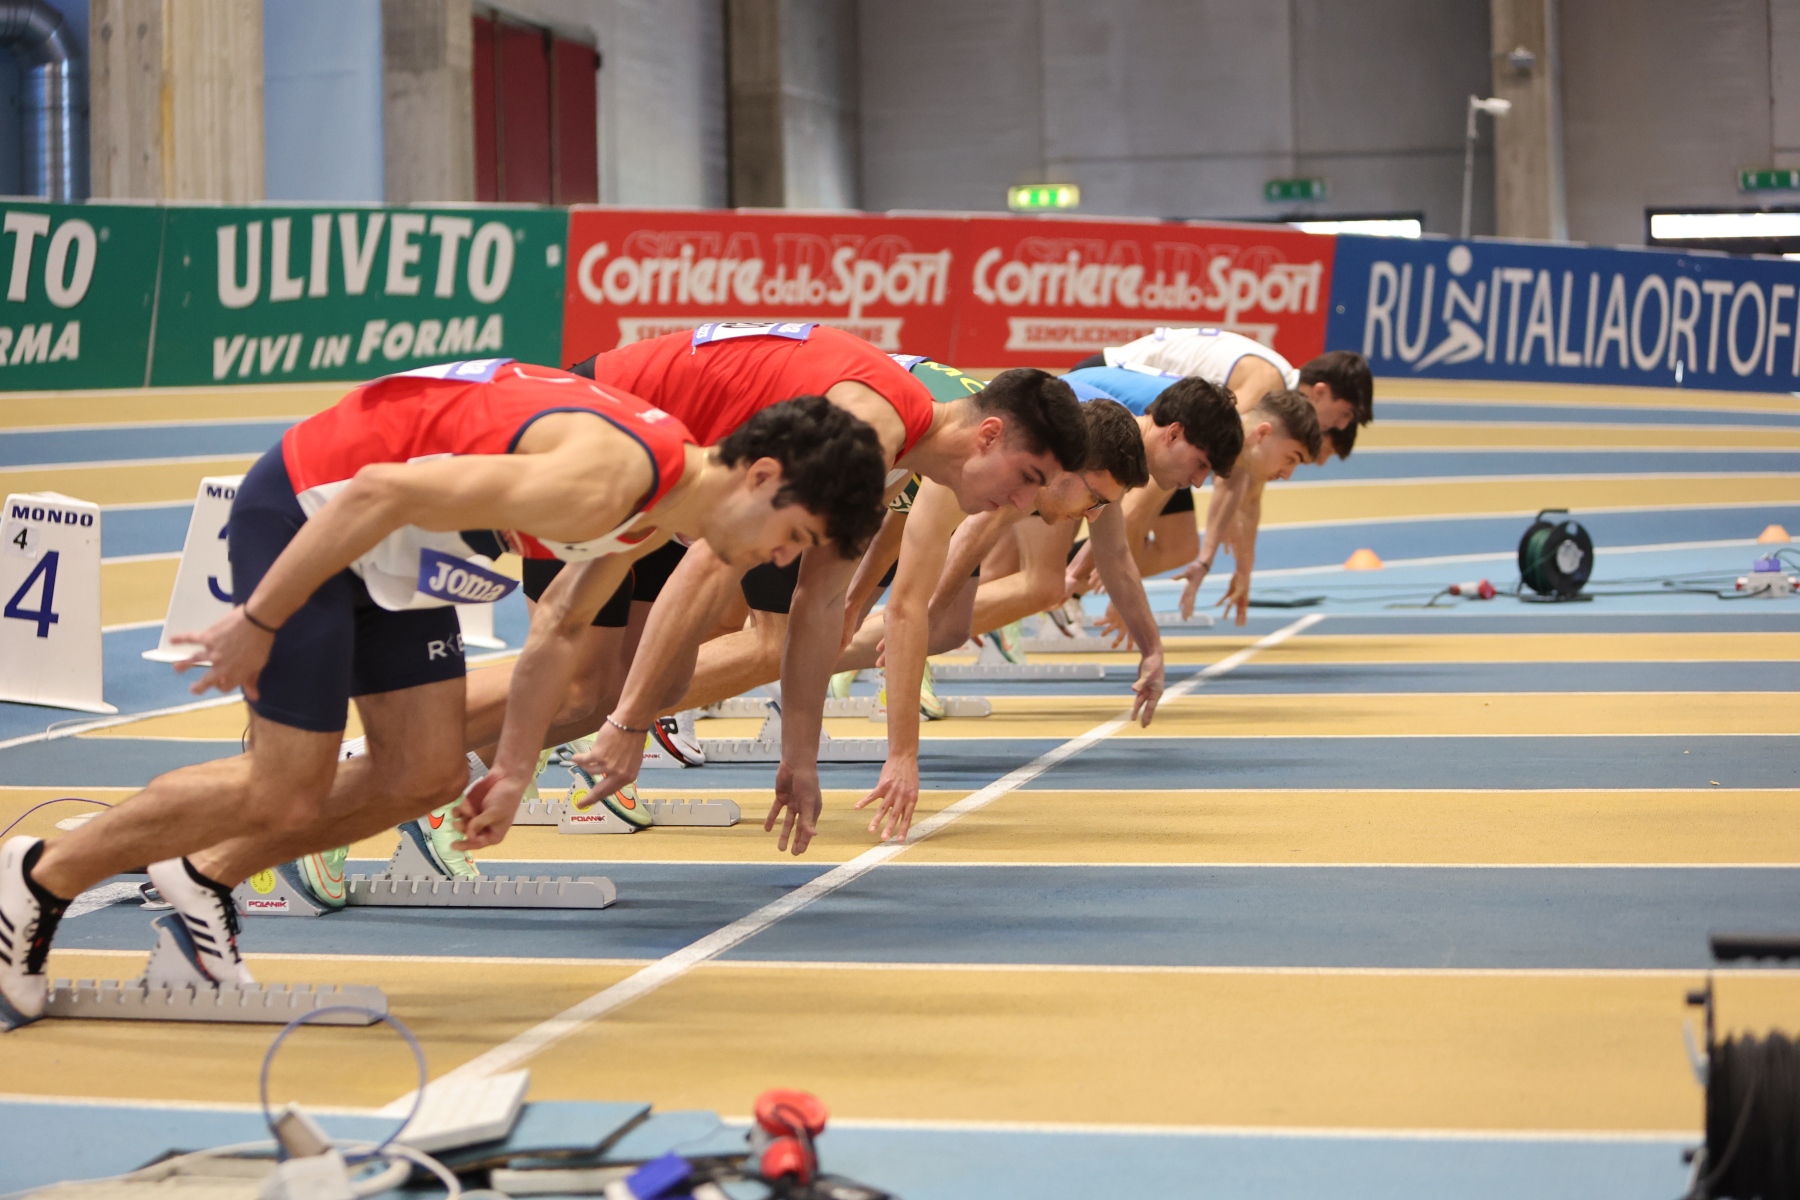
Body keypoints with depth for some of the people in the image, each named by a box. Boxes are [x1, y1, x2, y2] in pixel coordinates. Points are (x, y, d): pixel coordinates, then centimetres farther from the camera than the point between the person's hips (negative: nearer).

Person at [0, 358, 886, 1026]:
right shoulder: (605, 482, -31)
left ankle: (205, 876, 18)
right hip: (307, 511, -9)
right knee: (284, 799, -7)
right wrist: (257, 621, -24)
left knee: (424, 777, 1)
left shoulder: (663, 509, 0)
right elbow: (381, 492, -32)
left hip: (393, 552, 9)